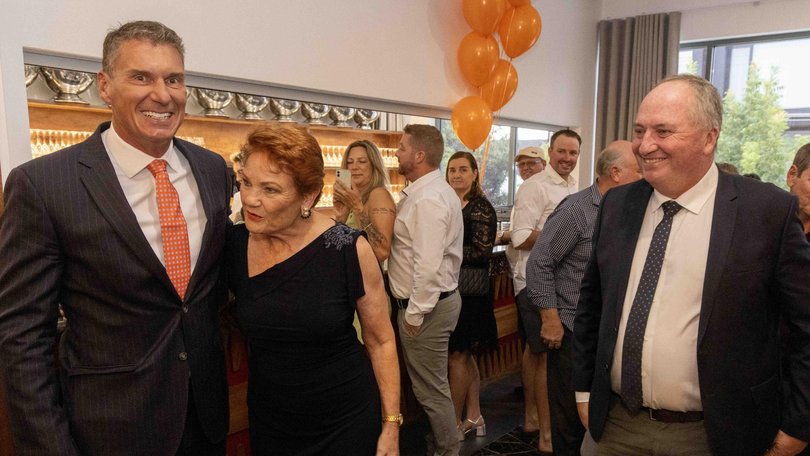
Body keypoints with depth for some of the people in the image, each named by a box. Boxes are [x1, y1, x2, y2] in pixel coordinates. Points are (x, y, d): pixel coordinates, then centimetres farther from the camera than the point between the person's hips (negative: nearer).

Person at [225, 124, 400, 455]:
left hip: (346, 421, -3)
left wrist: (391, 425, -5)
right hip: (267, 420, 3)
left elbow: (380, 340, -8)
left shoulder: (349, 249, -18)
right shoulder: (234, 244, -8)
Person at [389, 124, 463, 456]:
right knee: (432, 384, 22)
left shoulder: (428, 200, -22)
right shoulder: (425, 191, 11)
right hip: (432, 300, 10)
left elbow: (428, 266, -26)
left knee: (431, 389, 5)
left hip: (426, 306, -10)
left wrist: (414, 314, -20)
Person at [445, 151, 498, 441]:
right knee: (465, 356, 14)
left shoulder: (481, 208, -9)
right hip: (449, 288, 7)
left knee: (457, 356, -2)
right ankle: (474, 418, 26)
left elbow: (481, 250, -16)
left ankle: (455, 424, 12)